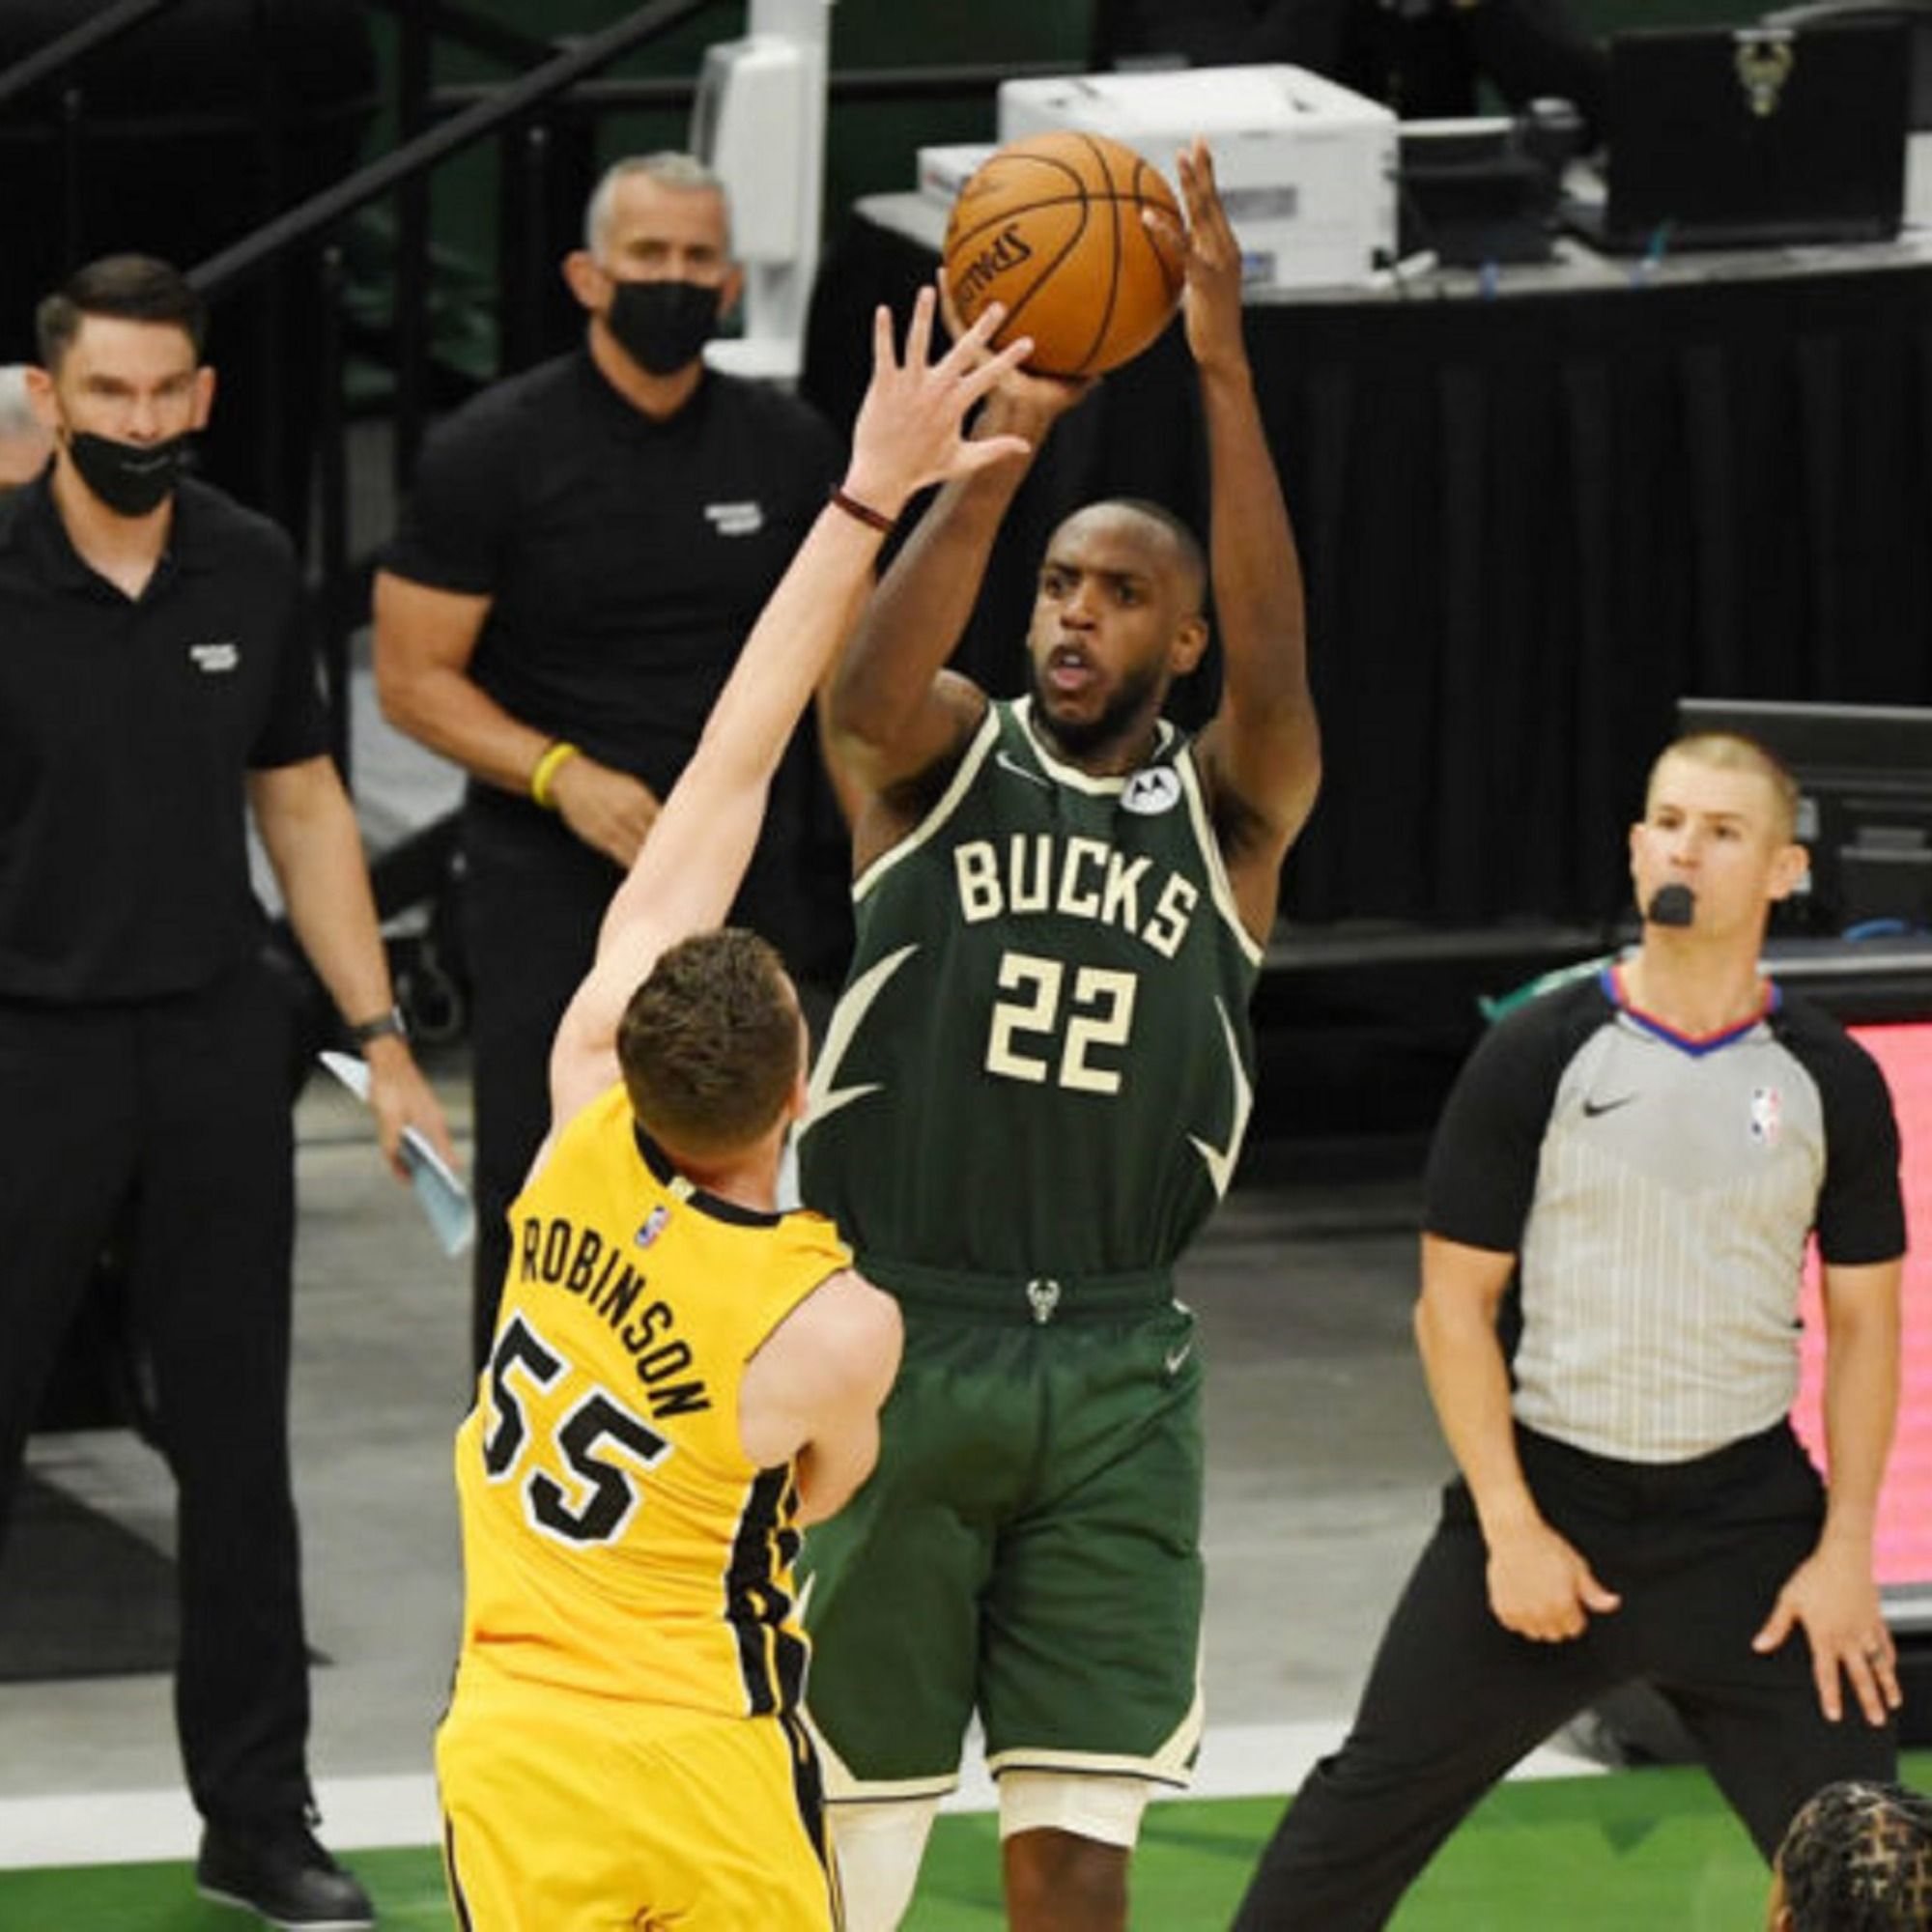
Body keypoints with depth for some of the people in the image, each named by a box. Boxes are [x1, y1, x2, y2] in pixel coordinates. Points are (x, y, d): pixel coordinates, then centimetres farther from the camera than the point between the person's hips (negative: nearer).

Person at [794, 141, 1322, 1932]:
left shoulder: (1226, 812, 4)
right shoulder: (948, 760, 3)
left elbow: (1274, 671, -17)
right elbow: (869, 691, -21)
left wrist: (1224, 372, -28)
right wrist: (995, 454, -36)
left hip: (1115, 1370, 1)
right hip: (897, 1337, -1)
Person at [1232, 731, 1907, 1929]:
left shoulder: (1833, 1082, 0)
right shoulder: (1536, 1059, -5)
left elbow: (1865, 1322, 5)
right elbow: (1455, 1302, -2)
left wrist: (1846, 1550, -3)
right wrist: (1513, 1526, -9)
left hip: (1746, 1510, 1)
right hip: (1549, 1493, 0)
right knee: (1373, 1805, 4)